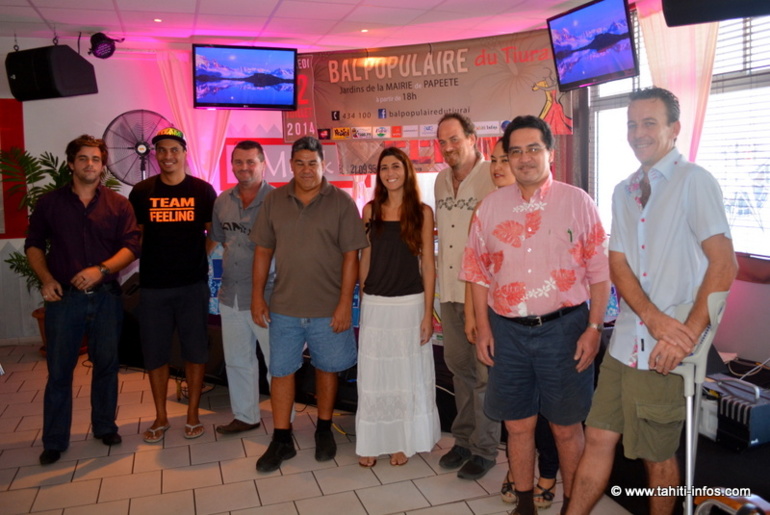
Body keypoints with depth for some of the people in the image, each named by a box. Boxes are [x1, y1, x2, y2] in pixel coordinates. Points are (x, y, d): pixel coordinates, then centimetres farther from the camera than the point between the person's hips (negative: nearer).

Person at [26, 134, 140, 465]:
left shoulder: (118, 204, 4)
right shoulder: (49, 203, 6)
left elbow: (132, 245, -3)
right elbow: (34, 244, 9)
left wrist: (101, 270, -18)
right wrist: (46, 278, -7)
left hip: (106, 296, 1)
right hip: (64, 297, 0)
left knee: (106, 364, 9)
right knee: (59, 369, 4)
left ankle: (105, 426, 27)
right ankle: (54, 441, 16)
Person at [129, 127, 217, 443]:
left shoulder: (203, 190, 1)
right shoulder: (142, 192, 3)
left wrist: (197, 256, -4)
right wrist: (148, 262, -1)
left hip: (193, 284, -1)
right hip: (152, 286, 1)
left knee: (195, 350, 7)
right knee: (154, 353, 8)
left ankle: (192, 415, 22)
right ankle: (160, 418, 24)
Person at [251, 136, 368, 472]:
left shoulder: (341, 202, -6)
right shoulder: (275, 200, 3)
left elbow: (351, 256, -8)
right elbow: (263, 250, 7)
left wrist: (345, 303, -12)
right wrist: (257, 296, 3)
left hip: (328, 308, -2)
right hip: (284, 306, 2)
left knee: (327, 369, 13)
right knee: (281, 371, 8)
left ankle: (324, 430, 33)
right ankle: (281, 440, 22)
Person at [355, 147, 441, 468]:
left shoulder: (422, 212, -2)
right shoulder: (371, 210, 5)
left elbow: (427, 265, -3)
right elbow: (365, 259, 10)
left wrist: (427, 312, -7)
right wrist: (362, 302, 9)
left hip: (410, 304, -2)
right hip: (375, 305, 2)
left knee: (407, 375, 9)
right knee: (373, 377, 8)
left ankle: (402, 442, 26)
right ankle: (372, 442, 23)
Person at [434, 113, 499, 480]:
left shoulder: (493, 178, -10)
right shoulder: (441, 180, 12)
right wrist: (443, 283, 15)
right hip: (450, 291, 7)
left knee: (485, 372, 4)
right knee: (459, 366, 16)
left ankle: (484, 449, 20)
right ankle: (463, 438, 32)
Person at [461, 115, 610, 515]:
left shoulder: (577, 203, -1)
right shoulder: (491, 206, 6)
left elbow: (600, 272, -2)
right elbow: (478, 272, 8)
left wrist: (593, 328, -8)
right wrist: (482, 328, 4)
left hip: (563, 328, -2)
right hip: (507, 330, 3)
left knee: (566, 427, 9)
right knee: (518, 425, 13)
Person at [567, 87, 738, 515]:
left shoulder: (694, 182, -7)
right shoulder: (623, 191, 11)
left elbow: (724, 264, -12)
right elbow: (617, 264, 4)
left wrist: (686, 335, -18)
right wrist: (653, 316, -12)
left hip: (668, 350, -5)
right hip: (625, 341, 5)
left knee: (657, 455, 10)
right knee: (598, 438, 11)